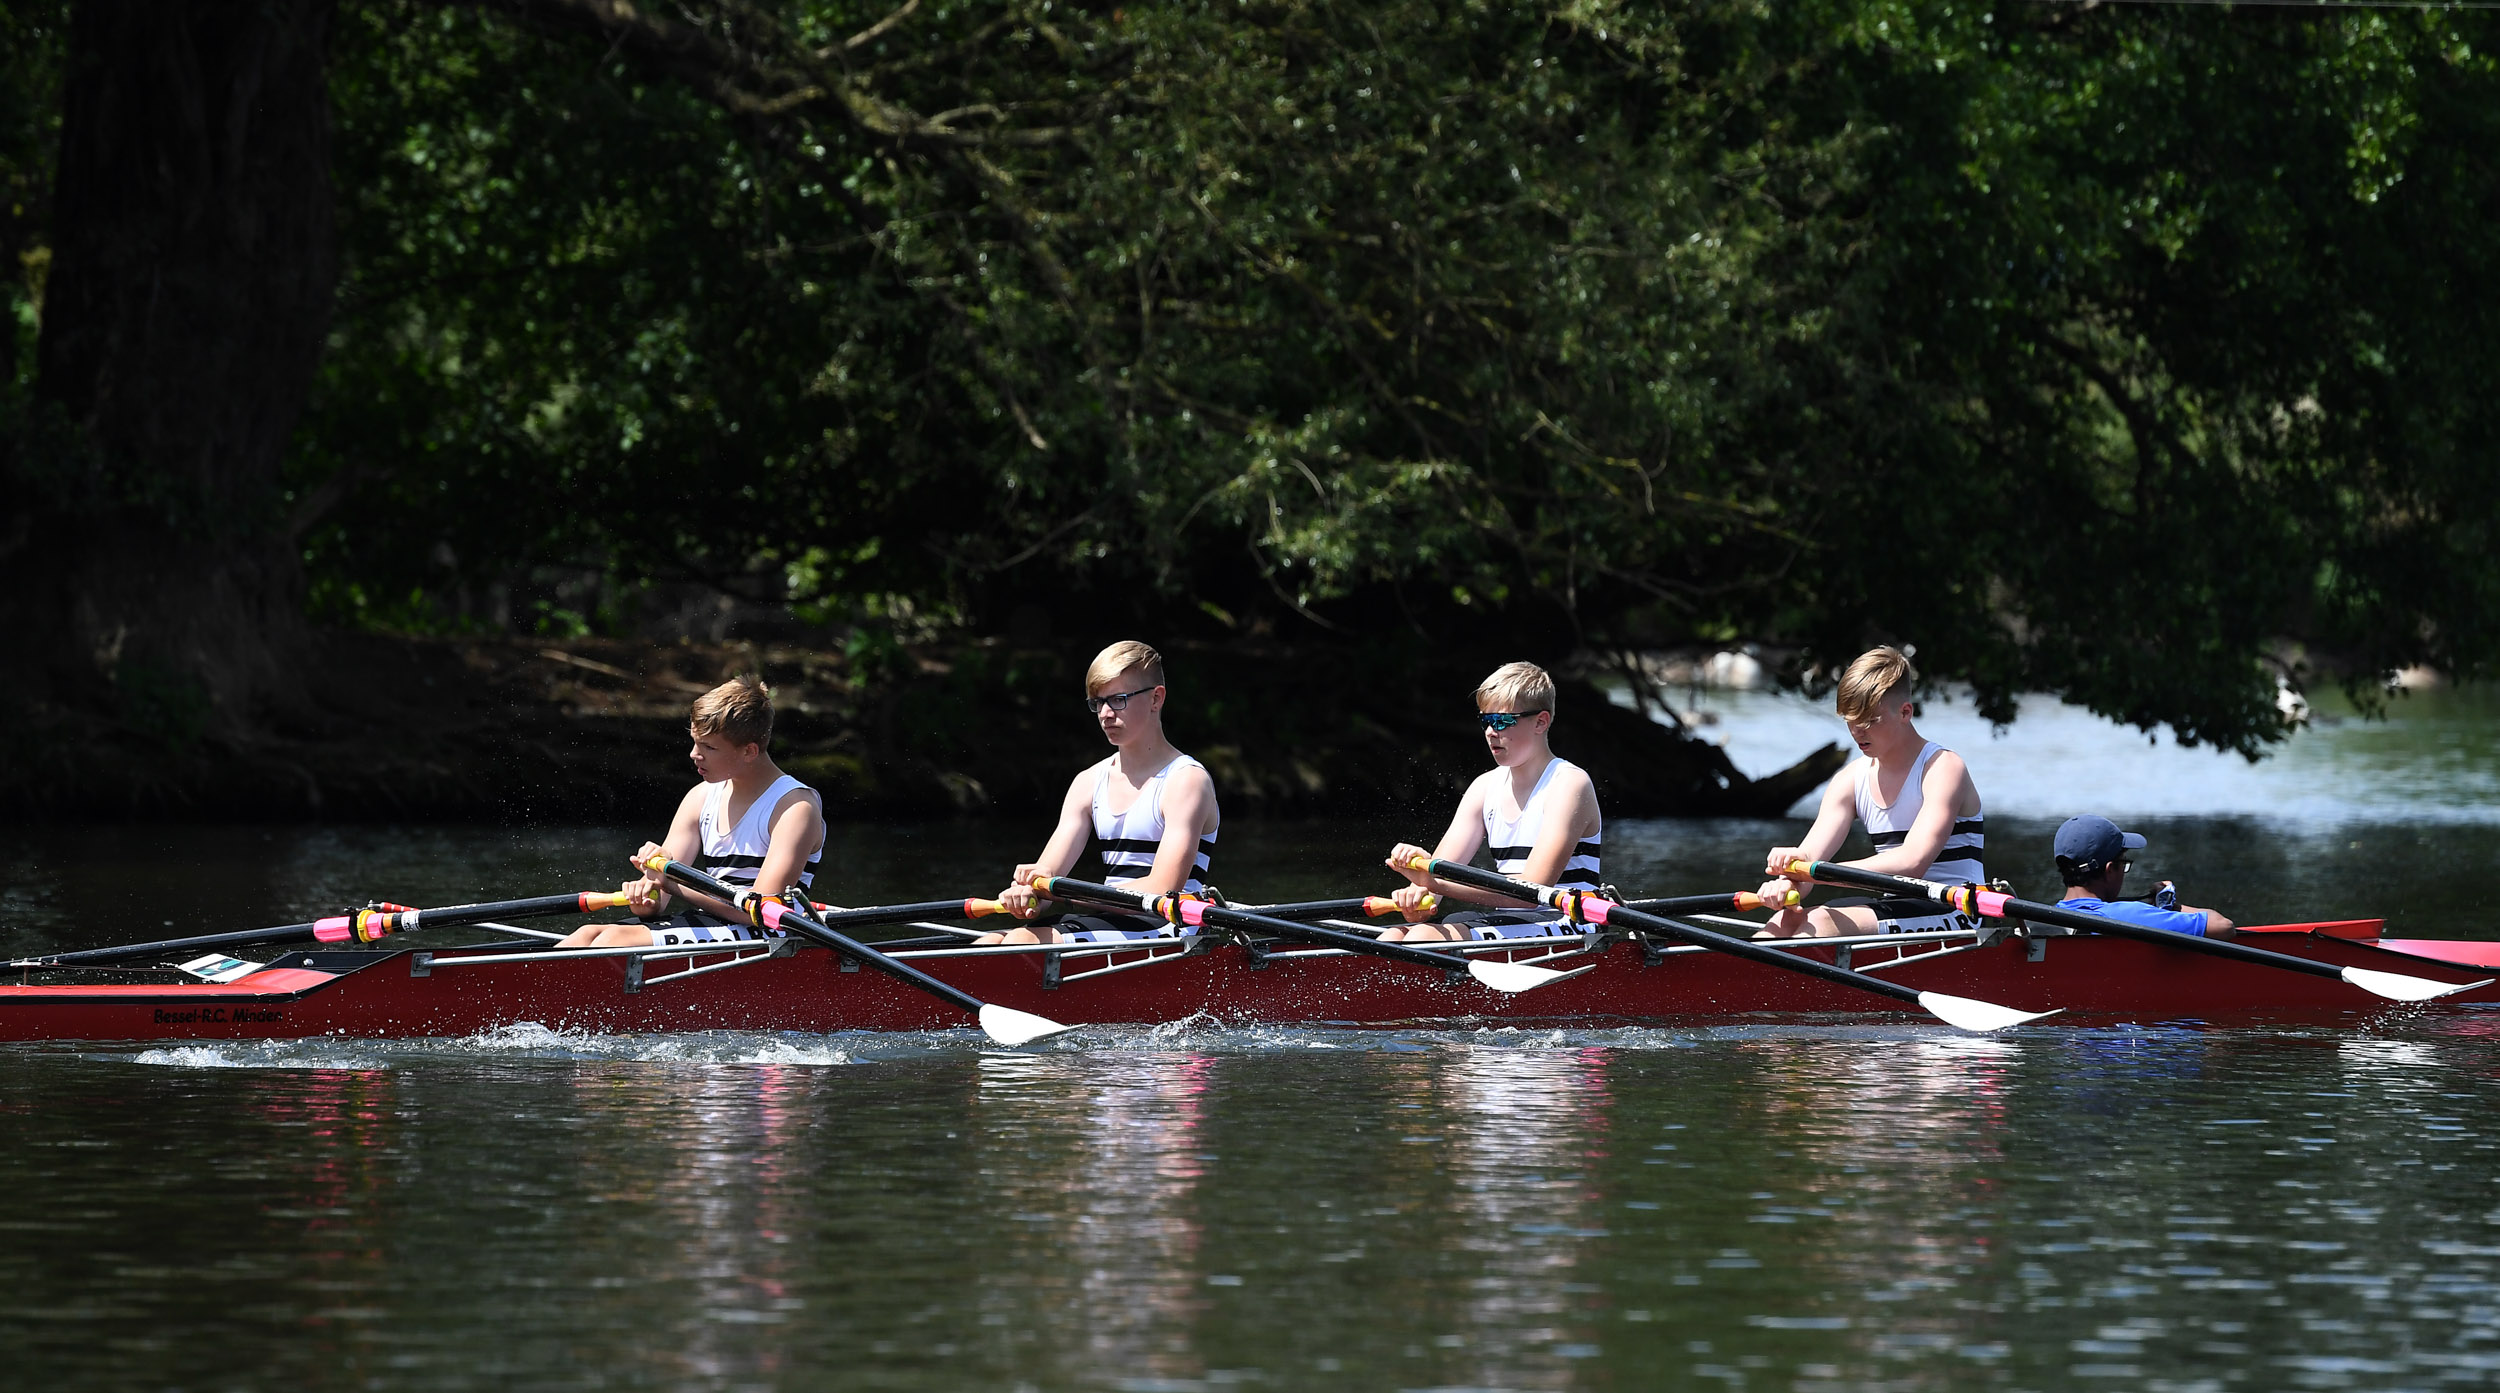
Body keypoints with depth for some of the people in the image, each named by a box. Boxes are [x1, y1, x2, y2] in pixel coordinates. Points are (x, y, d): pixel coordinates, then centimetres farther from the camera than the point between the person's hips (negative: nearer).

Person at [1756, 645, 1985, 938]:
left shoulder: (1943, 769, -10)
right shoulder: (1850, 780, 10)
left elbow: (1912, 863, -25)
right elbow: (1807, 856, -3)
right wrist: (1787, 882, -31)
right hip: (1894, 909, 6)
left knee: (1822, 922, -29)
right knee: (1788, 920, -20)